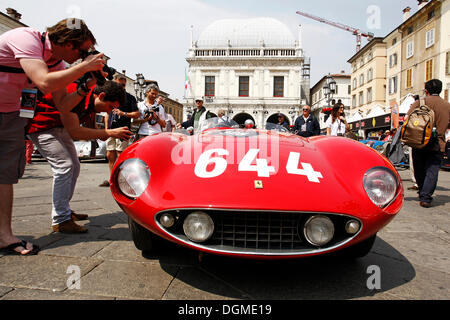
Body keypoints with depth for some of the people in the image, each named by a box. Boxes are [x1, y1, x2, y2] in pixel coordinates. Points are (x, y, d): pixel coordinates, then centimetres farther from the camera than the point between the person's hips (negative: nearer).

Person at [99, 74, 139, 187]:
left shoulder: (130, 98, 4)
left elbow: (137, 114, -2)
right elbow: (107, 114, 23)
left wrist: (123, 113, -15)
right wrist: (106, 128, 13)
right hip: (111, 130, 6)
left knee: (120, 156, -8)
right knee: (110, 155, 6)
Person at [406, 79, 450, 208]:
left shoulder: (421, 101, -1)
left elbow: (407, 118, -8)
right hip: (438, 145, 1)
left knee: (419, 171, 13)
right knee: (432, 171, 0)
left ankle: (422, 194, 26)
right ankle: (426, 197, -10)